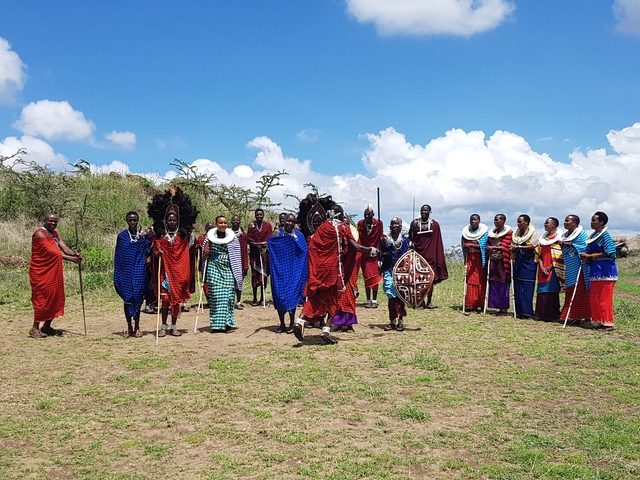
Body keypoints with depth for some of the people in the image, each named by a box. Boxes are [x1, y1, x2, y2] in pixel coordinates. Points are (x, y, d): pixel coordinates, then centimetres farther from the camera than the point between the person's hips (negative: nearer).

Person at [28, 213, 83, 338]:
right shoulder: (40, 233, -12)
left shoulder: (55, 234, 14)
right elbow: (50, 251, -22)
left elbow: (64, 247, -1)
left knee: (55, 297, 8)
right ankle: (35, 328, 1)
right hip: (41, 272, -8)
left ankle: (47, 326, 18)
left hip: (54, 272, 8)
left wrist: (75, 254, -22)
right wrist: (70, 258, -29)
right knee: (42, 299, -7)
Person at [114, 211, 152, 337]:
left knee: (137, 298, 0)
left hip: (139, 271, 0)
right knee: (127, 298, 3)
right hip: (126, 271, 0)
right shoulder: (122, 236, 3)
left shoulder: (143, 235, 6)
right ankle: (129, 326, 13)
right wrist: (117, 274, 0)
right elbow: (118, 256, 5)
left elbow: (146, 253, 3)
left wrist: (149, 240, -12)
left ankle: (136, 326, 8)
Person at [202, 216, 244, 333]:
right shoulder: (210, 237, 4)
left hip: (228, 269, 1)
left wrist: (237, 273, 5)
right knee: (216, 296, -4)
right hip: (214, 268, -1)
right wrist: (205, 253, -15)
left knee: (229, 296, -2)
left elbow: (236, 256, 9)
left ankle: (228, 323, 5)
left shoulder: (232, 237, 6)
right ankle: (217, 324, 0)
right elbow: (205, 256, 8)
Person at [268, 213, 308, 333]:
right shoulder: (277, 233, 2)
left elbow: (304, 252, 1)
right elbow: (269, 246, -5)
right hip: (279, 270, 1)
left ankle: (291, 324, 6)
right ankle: (282, 324, 14)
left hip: (293, 270, -1)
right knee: (279, 295, 2)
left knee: (292, 294, -4)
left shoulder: (299, 235, 3)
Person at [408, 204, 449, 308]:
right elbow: (410, 237, 16)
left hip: (430, 255, -1)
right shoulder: (414, 223, 6)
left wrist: (439, 258, 0)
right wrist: (411, 243, -6)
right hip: (418, 254, 1)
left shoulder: (435, 224, 3)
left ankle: (429, 301, 10)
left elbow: (438, 242, 4)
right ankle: (421, 301, 8)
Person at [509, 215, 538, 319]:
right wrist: (512, 249, -3)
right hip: (518, 261, 6)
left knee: (527, 287, -6)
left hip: (528, 262, -6)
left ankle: (526, 312, -3)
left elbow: (533, 246, -16)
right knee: (517, 287, 3)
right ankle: (519, 311, 8)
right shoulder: (517, 233, 15)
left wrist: (517, 247, -19)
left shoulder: (533, 233, -4)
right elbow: (514, 246, 21)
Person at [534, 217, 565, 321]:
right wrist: (542, 267, -2)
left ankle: (552, 315, -1)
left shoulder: (559, 238, -4)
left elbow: (560, 255, -10)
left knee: (551, 292, -6)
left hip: (553, 270, -6)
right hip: (543, 270, 6)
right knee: (542, 292, 5)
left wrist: (550, 267, -13)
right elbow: (539, 254, 12)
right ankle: (541, 314, 10)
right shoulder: (543, 238, 16)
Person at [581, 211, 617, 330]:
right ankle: (598, 321, 17)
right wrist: (586, 257, 0)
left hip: (605, 270, -9)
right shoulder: (593, 236, 15)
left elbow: (608, 253, -18)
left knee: (604, 298, -5)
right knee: (594, 297, 9)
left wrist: (590, 255, -17)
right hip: (595, 270, 9)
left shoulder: (605, 235, -10)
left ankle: (607, 323, 1)